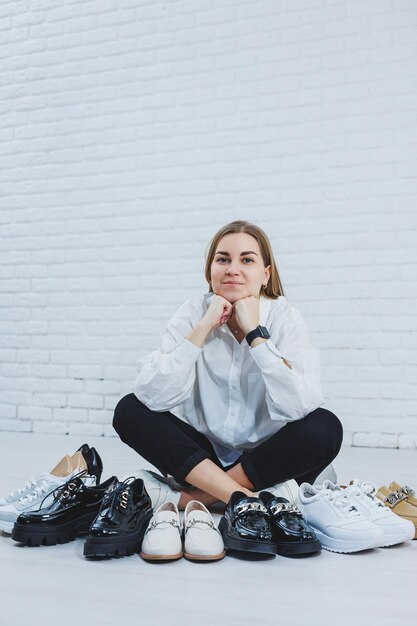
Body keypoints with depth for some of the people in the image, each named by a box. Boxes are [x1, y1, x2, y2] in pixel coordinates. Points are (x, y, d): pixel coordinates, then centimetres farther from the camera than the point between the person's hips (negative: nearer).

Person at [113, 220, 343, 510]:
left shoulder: (285, 317, -10)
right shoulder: (194, 312, -7)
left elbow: (300, 407, -26)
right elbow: (153, 397, -20)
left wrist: (255, 332, -24)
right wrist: (203, 328, -23)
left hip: (267, 461, -1)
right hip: (203, 452, 2)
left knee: (325, 427, -28)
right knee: (129, 410, -17)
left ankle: (199, 495, -17)